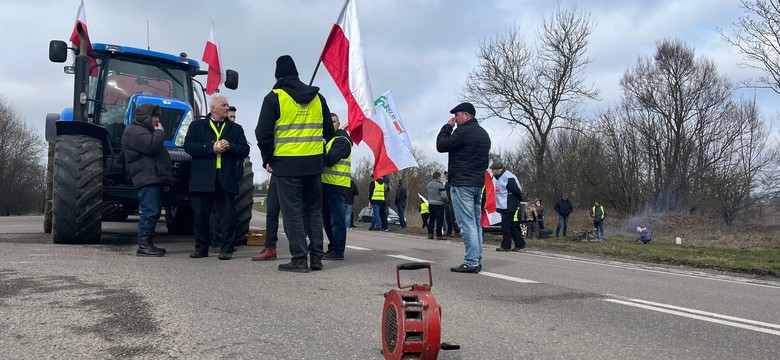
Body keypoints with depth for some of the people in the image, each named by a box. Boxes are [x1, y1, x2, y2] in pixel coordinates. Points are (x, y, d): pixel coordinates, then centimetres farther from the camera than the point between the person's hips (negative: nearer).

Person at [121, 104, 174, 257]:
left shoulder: (145, 130, 30)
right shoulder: (134, 131, -5)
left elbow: (158, 153, 30)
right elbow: (151, 145, -22)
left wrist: (165, 179, 24)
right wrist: (160, 132, -3)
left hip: (155, 179, 11)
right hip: (146, 179, -11)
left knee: (153, 213, 10)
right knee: (150, 212, -14)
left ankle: (148, 244, 14)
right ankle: (144, 245, -11)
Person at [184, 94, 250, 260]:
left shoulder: (236, 128, 16)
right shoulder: (197, 126, 12)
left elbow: (245, 150, 6)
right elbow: (188, 146, -2)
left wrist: (230, 147, -12)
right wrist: (211, 148, -12)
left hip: (226, 180, 0)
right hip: (202, 179, 0)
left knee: (228, 215, -2)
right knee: (200, 215, 4)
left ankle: (227, 249, 5)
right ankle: (201, 248, 17)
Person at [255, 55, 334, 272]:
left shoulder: (274, 98, -4)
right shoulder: (317, 98, 11)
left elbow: (263, 133, -7)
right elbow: (329, 132, 15)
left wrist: (267, 159, 5)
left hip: (286, 163, -4)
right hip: (314, 163, 5)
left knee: (293, 212, 1)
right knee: (314, 210, 13)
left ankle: (299, 259, 1)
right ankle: (316, 256, 14)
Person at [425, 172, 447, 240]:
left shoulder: (428, 185, 7)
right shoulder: (440, 185, -14)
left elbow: (426, 194, 17)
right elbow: (443, 196, -17)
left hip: (430, 204, 6)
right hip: (438, 204, -6)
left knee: (431, 219, 14)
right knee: (439, 220, -1)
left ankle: (430, 234, 11)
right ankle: (439, 235, -1)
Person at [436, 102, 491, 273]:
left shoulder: (463, 131, -12)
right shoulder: (484, 134, 18)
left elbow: (441, 146, -10)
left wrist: (447, 127, 2)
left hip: (462, 183, -9)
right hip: (478, 183, 9)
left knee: (467, 224, -9)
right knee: (476, 223, 11)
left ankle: (471, 262, -9)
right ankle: (477, 261, 14)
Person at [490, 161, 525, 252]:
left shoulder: (508, 177, -17)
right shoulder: (499, 177, 15)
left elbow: (516, 190, -16)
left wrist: (520, 200, -5)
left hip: (509, 207, -10)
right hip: (503, 206, 10)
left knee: (506, 226, -5)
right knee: (511, 226, 12)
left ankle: (506, 246, 2)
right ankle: (520, 244, 18)